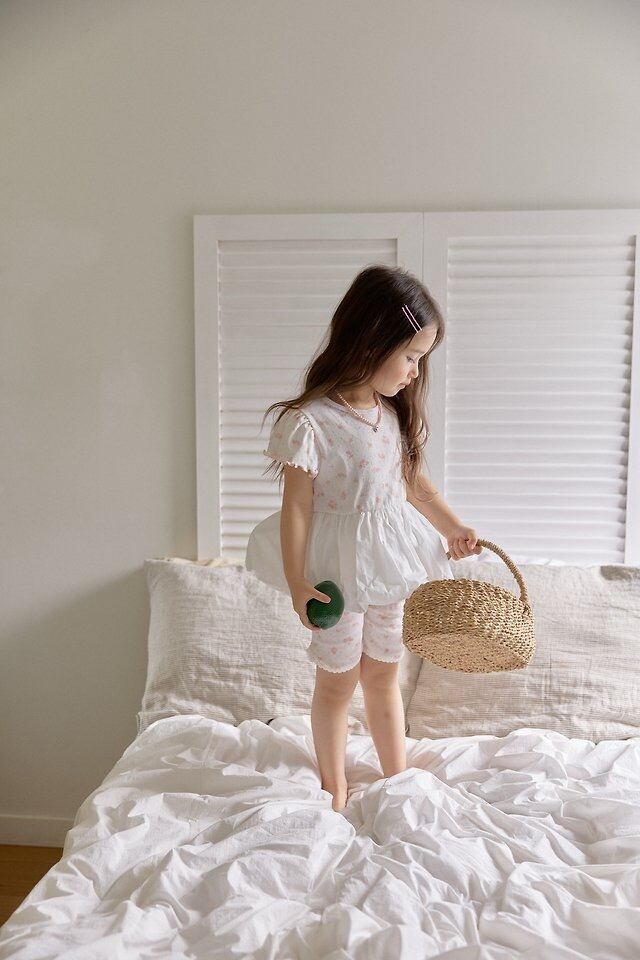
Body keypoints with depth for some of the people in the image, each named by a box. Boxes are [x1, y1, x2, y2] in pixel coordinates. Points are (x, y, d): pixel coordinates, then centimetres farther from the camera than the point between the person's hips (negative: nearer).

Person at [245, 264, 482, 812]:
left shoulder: (394, 413, 2)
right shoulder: (310, 420, -21)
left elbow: (412, 480, 15)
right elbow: (297, 505, -18)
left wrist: (451, 527, 13)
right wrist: (297, 584, -17)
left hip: (390, 562, 6)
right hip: (338, 569, -6)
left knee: (383, 674, 21)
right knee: (338, 681, 12)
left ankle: (397, 777, 38)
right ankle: (335, 786, 34)